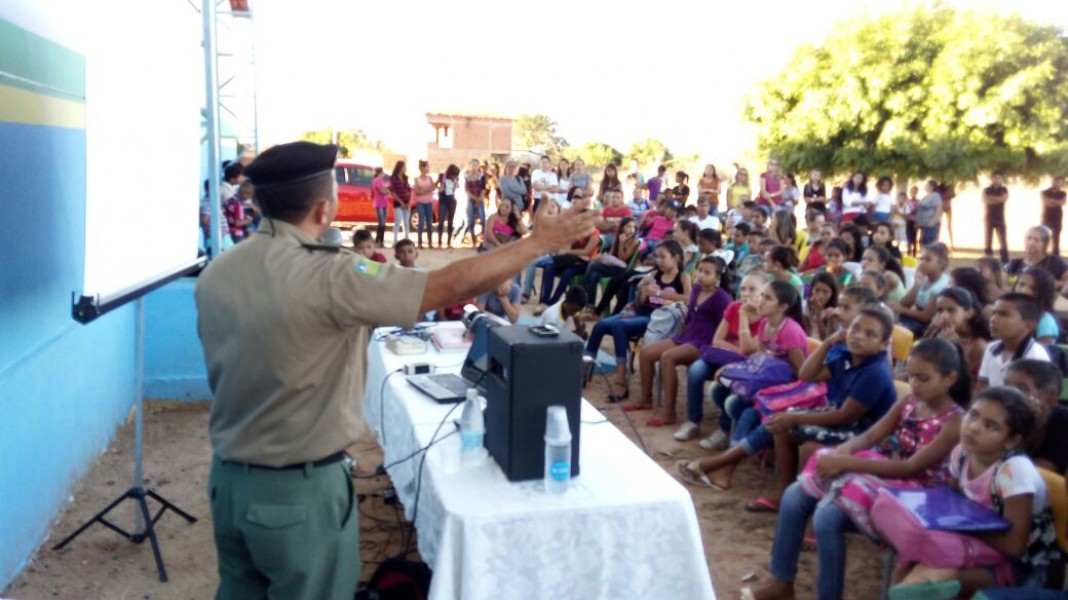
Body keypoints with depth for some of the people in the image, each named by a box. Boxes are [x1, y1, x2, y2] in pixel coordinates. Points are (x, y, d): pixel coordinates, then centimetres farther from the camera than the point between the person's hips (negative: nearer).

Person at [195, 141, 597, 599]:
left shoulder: (214, 274, -2)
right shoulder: (328, 277, -25)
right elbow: (452, 286, -25)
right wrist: (543, 240, -13)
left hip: (228, 476, 7)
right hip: (299, 488, -7)